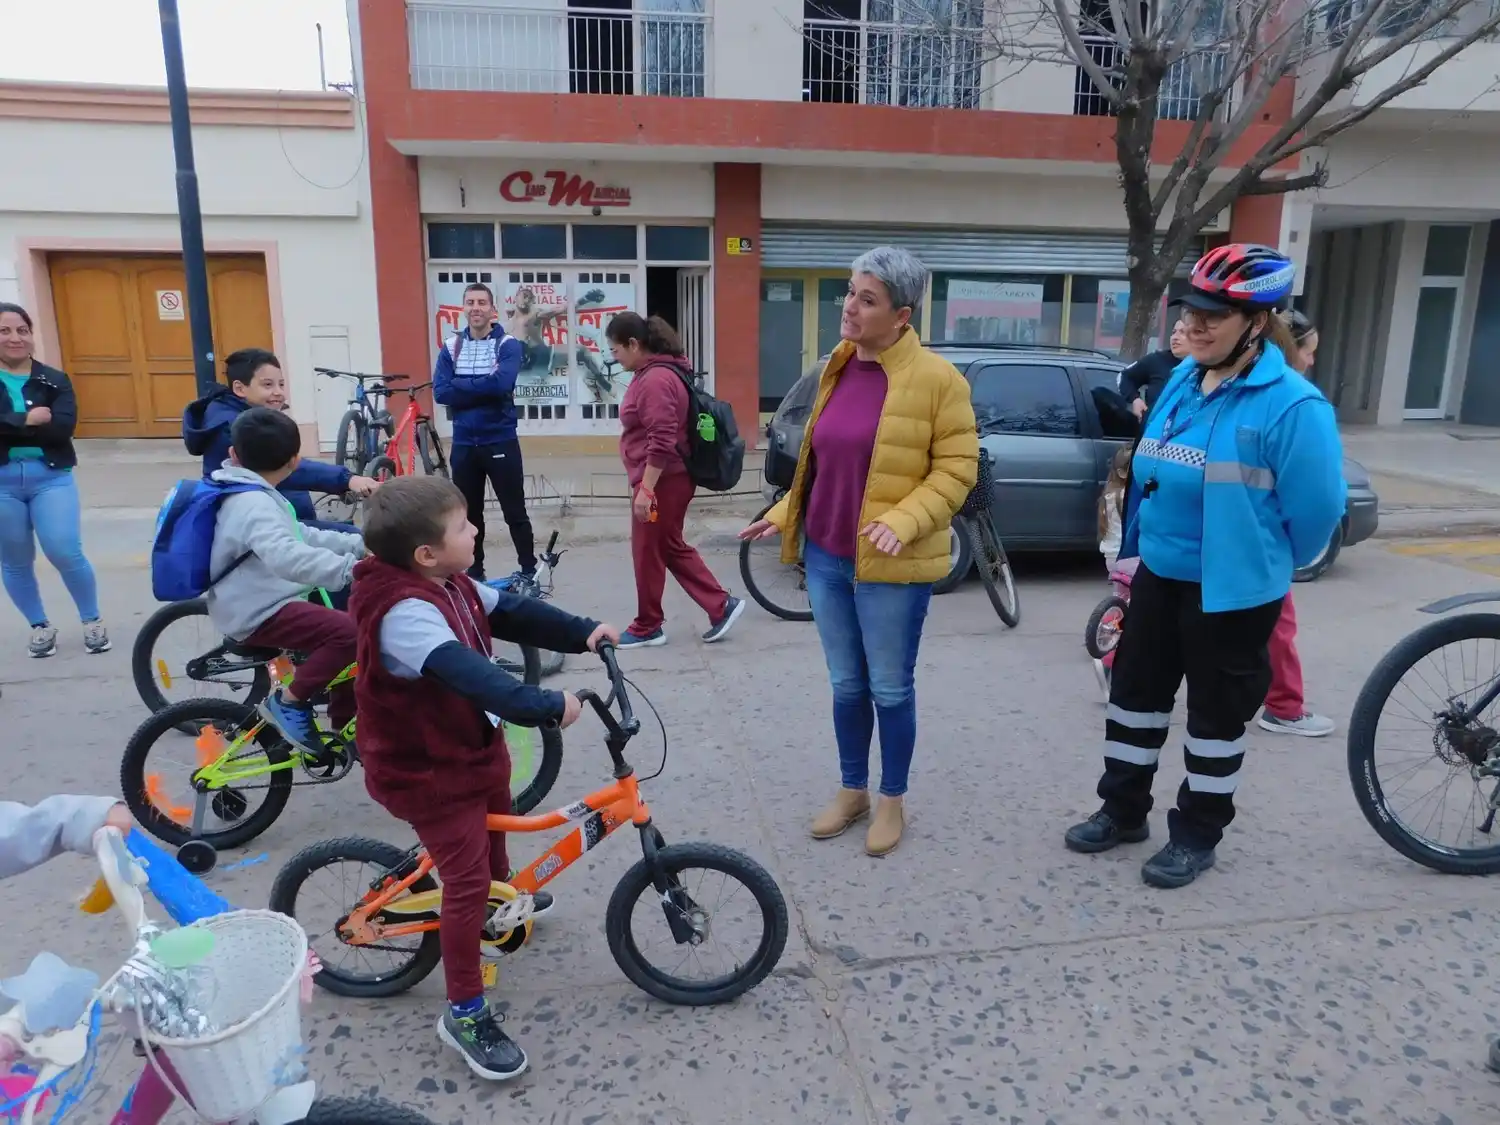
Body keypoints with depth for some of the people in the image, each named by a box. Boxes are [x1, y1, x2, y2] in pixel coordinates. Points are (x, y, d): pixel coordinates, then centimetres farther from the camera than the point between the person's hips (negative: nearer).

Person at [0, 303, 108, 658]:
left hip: (51, 477, -1)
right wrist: (29, 420, -18)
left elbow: (63, 427, -12)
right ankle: (40, 626, 27)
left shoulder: (54, 381, 4)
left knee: (66, 553, -8)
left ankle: (92, 621, 12)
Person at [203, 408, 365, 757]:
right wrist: (349, 568, -47)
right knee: (348, 632, -27)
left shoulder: (252, 496, 13)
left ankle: (344, 725, 24)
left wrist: (359, 544, 12)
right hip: (259, 614, -11)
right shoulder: (254, 504, -22)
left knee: (352, 620, 15)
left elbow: (301, 537, 20)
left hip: (268, 602, 11)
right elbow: (287, 557, -40)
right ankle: (288, 703, -8)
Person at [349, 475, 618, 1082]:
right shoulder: (405, 613, -34)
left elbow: (512, 612, -3)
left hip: (474, 743, 10)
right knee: (466, 882, -4)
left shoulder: (449, 586, -4)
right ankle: (465, 1013, 12)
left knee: (495, 818, 31)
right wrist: (547, 706, -49)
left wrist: (583, 632, -13)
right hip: (428, 770, -9)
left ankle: (502, 891, 62)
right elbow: (469, 674, -45)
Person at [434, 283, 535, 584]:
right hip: (463, 444, 4)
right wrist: (482, 389, -14)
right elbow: (440, 392, -7)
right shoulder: (450, 347, 5)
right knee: (468, 513, 12)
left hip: (501, 441, -3)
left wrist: (461, 386, -13)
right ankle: (473, 572, 24)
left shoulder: (508, 345, -4)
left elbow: (501, 383, -22)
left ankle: (528, 571, 14)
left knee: (515, 512, 3)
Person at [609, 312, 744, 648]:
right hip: (663, 481, 10)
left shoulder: (656, 380, -21)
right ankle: (722, 605, 19)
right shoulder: (652, 373, 12)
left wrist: (645, 489, -24)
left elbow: (662, 443, -27)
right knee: (671, 547, 16)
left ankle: (648, 627, 18)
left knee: (647, 553, 3)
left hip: (662, 483, -10)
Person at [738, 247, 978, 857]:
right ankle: (852, 790, 33)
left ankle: (893, 800, 28)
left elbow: (956, 468, -12)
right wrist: (783, 512, 10)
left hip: (890, 565, -6)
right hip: (826, 556, 6)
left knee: (890, 689, 9)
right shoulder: (837, 370, 8)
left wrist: (902, 520, -24)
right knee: (846, 685, 16)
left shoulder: (936, 378, -11)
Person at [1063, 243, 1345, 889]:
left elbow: (1316, 507, -15)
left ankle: (1197, 834, 28)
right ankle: (1123, 811, 33)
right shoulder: (1182, 381, 3)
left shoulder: (1291, 404, -19)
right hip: (1158, 576, 7)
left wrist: (1264, 566, 0)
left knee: (1216, 716, 10)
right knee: (1134, 693, 16)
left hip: (1232, 592, -7)